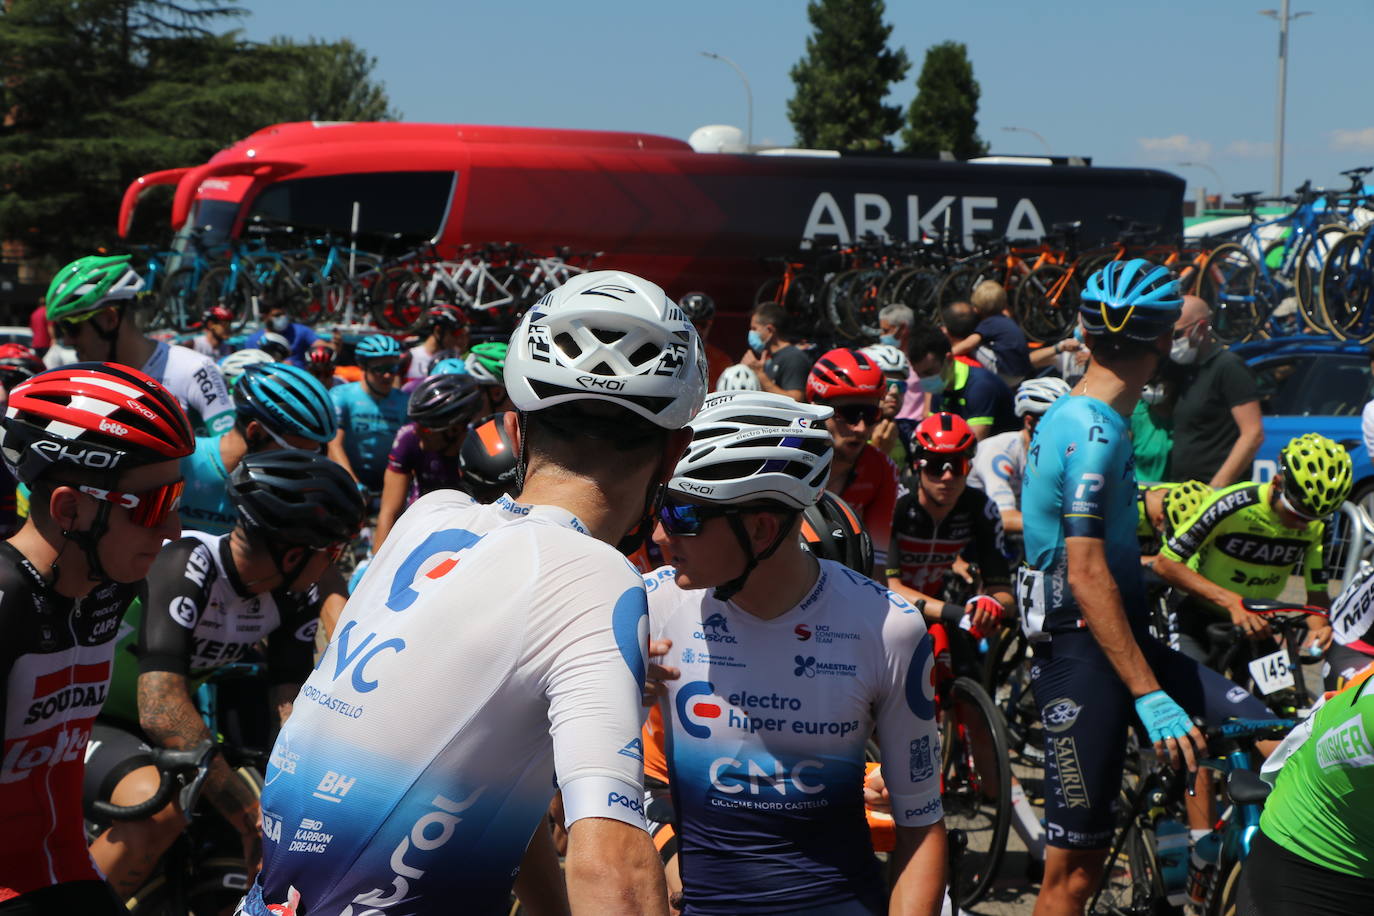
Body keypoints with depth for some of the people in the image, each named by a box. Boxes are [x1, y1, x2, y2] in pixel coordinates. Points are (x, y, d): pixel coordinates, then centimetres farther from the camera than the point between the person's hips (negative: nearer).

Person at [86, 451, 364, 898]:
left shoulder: (296, 598, -9)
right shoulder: (185, 566, -31)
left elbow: (291, 706, -13)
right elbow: (162, 711, -38)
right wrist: (250, 813, -38)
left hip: (140, 727, 8)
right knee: (159, 808, -32)